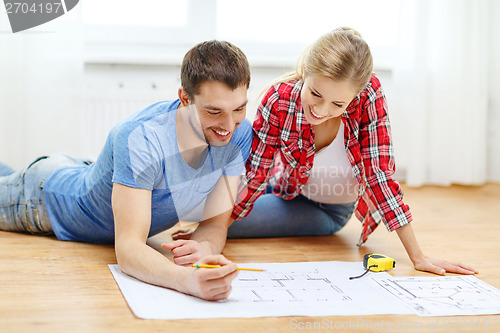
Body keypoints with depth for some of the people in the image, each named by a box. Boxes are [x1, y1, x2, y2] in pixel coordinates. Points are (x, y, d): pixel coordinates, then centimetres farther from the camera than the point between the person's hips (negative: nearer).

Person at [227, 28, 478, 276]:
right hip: (289, 197, 1)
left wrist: (418, 257, -26)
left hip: (334, 210, -1)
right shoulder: (279, 101, -31)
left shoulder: (369, 94, -32)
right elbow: (254, 175, -21)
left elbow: (379, 173, -25)